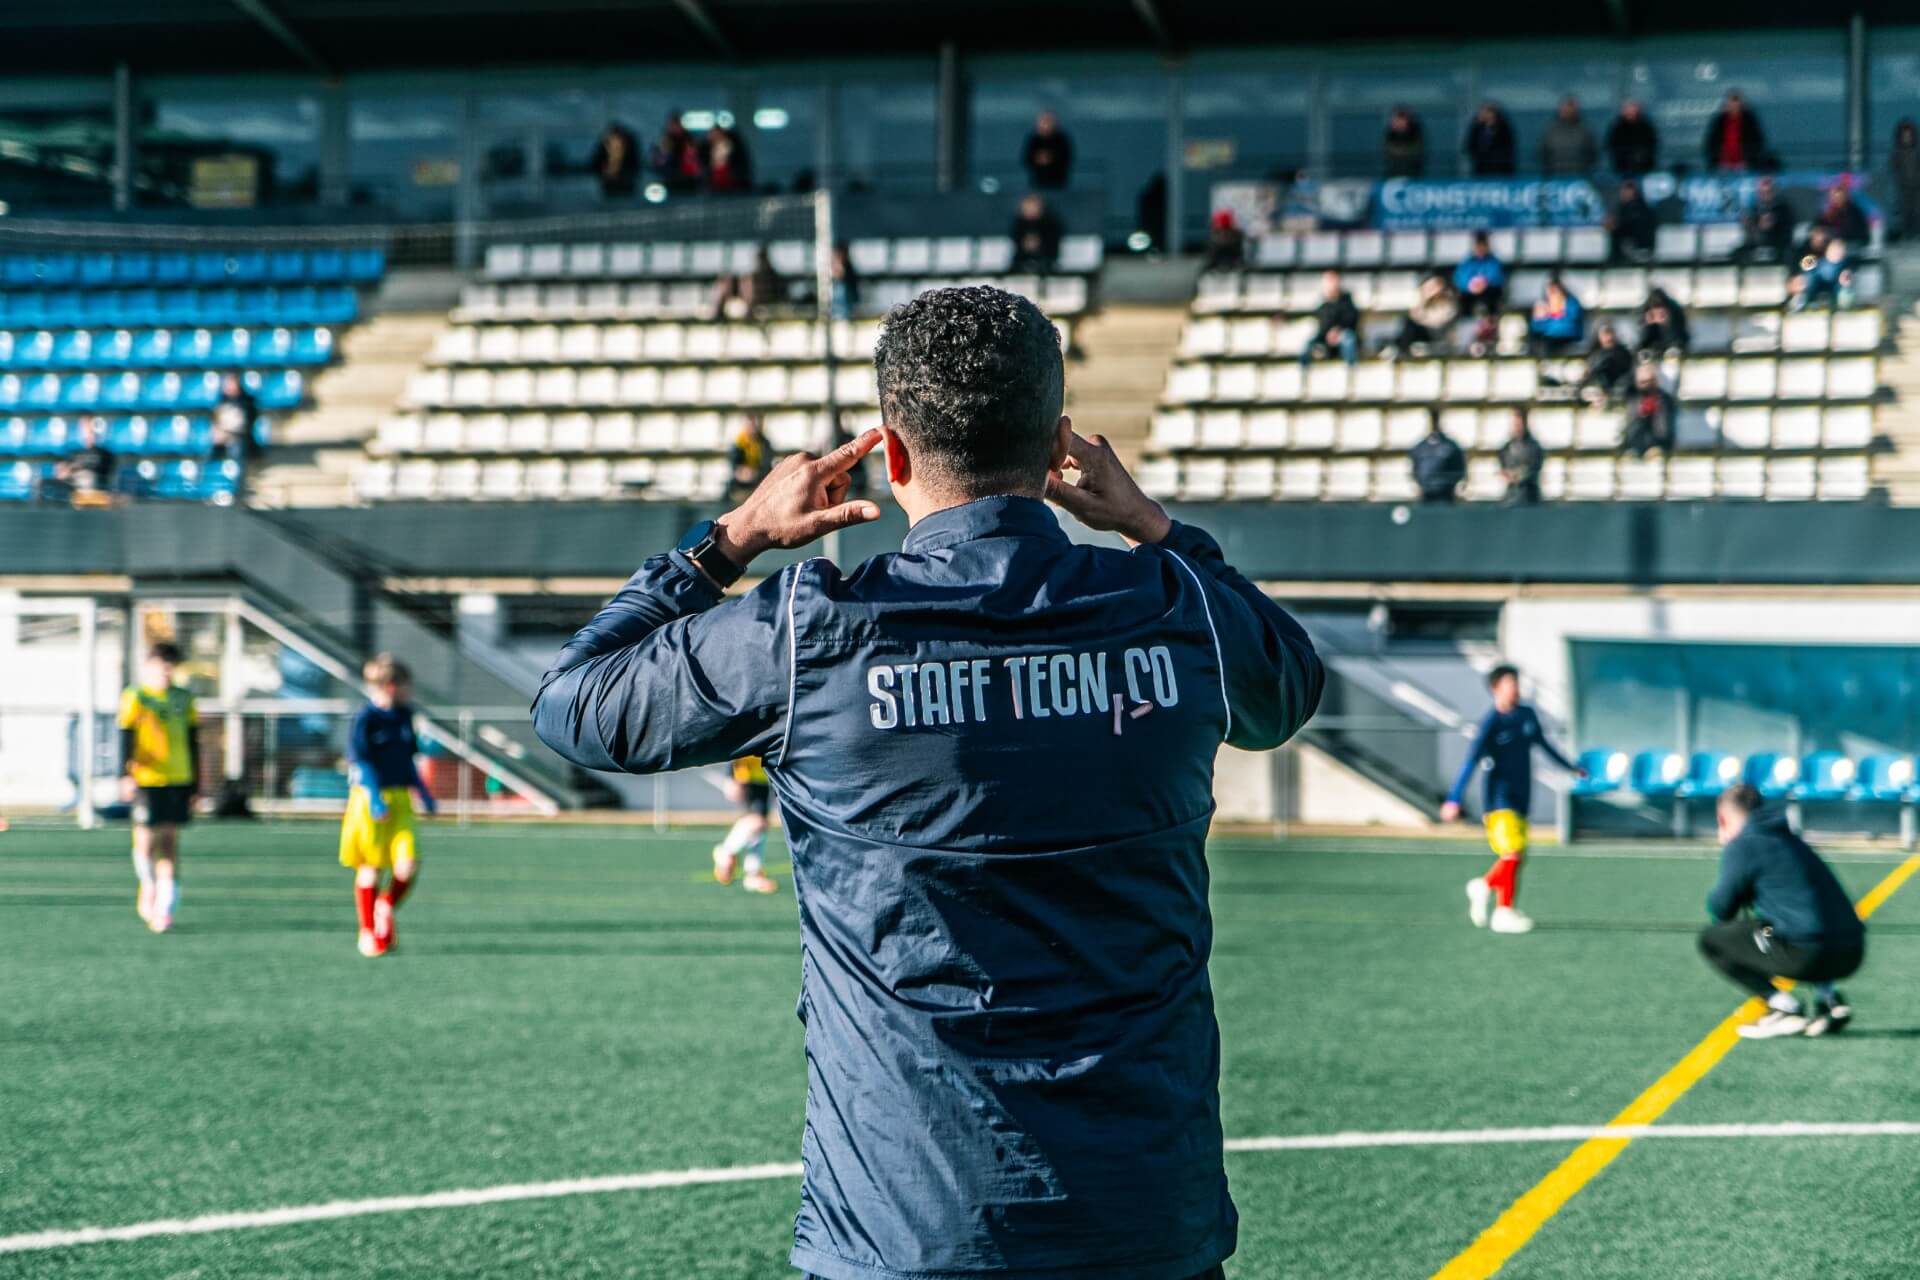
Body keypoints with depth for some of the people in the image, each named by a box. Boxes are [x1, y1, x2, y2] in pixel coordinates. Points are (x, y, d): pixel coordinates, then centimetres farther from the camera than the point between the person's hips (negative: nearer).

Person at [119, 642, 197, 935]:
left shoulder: (183, 699, 11)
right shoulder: (135, 698, -1)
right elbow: (126, 738, -9)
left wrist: (195, 786, 15)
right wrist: (125, 775, -22)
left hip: (179, 780, 3)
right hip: (146, 780, -3)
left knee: (170, 840, 1)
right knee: (146, 840, -3)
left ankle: (164, 908, 1)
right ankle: (149, 885, 25)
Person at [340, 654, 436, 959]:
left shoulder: (403, 716, 11)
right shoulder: (365, 718, -9)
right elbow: (360, 760, -13)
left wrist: (422, 793, 21)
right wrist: (375, 798, -22)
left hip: (400, 800, 5)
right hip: (369, 799, -5)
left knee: (407, 865, -10)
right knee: (369, 869, 3)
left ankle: (386, 907, 17)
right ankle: (367, 932, 17)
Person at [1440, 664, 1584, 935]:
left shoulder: (1527, 715, 6)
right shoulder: (1491, 723, -13)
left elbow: (1544, 744, 24)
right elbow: (1471, 762, -19)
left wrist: (1571, 768, 37)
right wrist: (1454, 800, -27)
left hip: (1521, 799, 7)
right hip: (1499, 799, -7)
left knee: (1517, 859, 8)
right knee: (1512, 853, -15)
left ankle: (1484, 886, 31)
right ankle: (1504, 912, -6)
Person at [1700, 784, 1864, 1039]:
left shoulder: (1741, 846, 0)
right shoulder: (1790, 839, 24)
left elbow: (1720, 908, 6)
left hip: (1810, 955, -8)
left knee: (1711, 939, 8)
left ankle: (1786, 1009, -2)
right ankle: (1829, 997, 17)